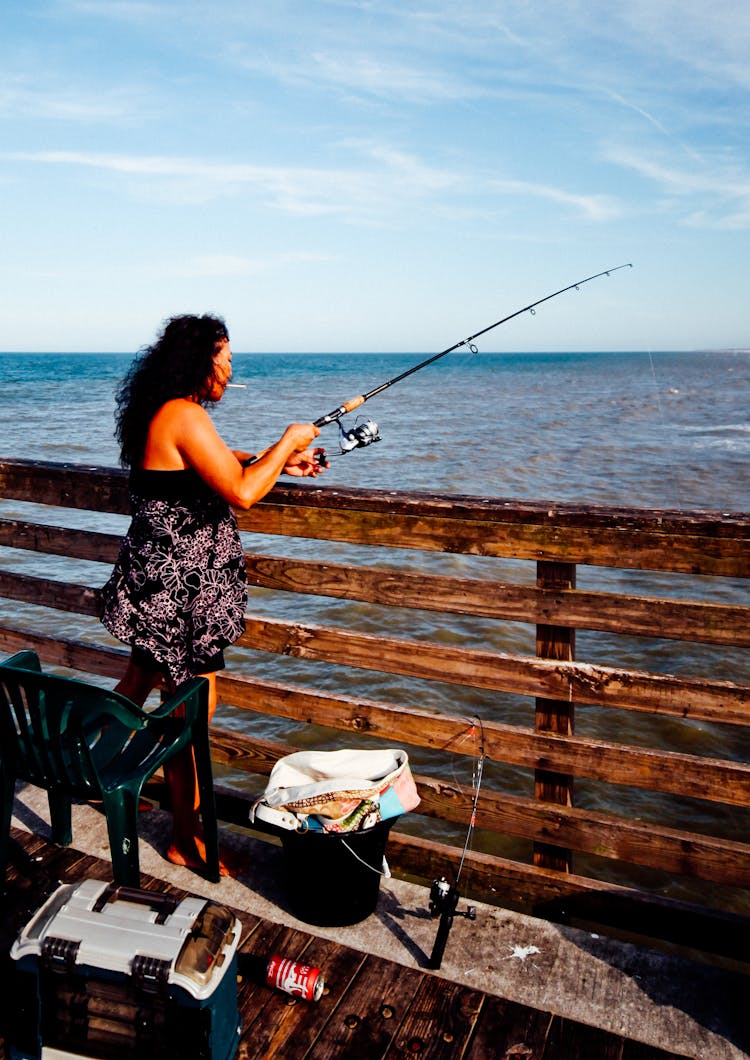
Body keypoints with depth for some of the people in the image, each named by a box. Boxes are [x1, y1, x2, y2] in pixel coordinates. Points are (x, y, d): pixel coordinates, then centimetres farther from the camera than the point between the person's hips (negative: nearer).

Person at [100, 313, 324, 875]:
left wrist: (281, 459, 15)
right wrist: (288, 440, -12)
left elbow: (218, 464, 24)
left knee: (137, 688, 27)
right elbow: (241, 493, -26)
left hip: (157, 580, 10)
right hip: (179, 590, -10)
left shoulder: (159, 413, 12)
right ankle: (187, 840, 18)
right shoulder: (185, 415, -20)